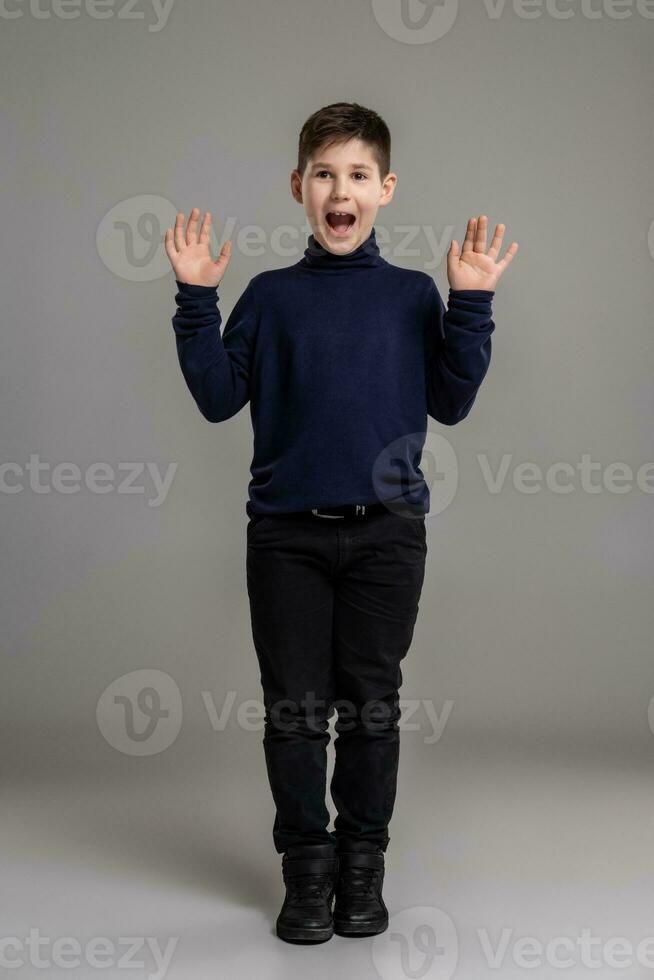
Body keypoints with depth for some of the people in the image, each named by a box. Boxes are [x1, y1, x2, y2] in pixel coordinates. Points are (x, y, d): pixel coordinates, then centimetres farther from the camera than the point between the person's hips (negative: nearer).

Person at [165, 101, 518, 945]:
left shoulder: (413, 295, 7)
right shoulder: (270, 295, 7)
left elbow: (449, 403, 2)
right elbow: (218, 398, 2)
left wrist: (471, 304, -5)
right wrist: (196, 300, -4)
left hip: (386, 531, 0)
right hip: (287, 531, 0)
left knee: (372, 703, 7)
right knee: (295, 706, 4)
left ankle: (363, 861, 20)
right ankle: (306, 866, 17)